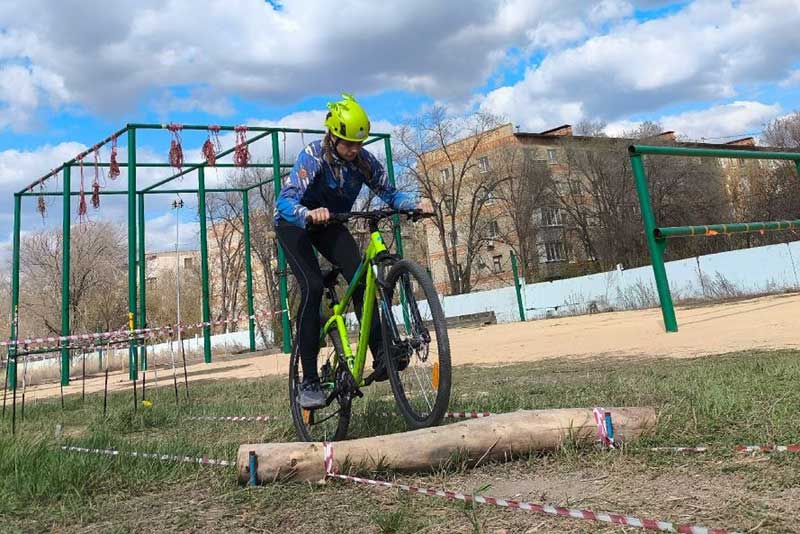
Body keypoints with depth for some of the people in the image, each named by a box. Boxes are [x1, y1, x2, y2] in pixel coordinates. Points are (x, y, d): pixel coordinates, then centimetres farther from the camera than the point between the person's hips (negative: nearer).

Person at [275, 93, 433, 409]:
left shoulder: (363, 161, -15)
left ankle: (380, 356, -14)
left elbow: (389, 194, -12)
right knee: (313, 287, -25)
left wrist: (417, 202, -33)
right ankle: (309, 382, -20)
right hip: (294, 222, -4)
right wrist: (309, 214, -61)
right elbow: (286, 200, -39)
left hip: (331, 223, 4)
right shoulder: (313, 156, -28)